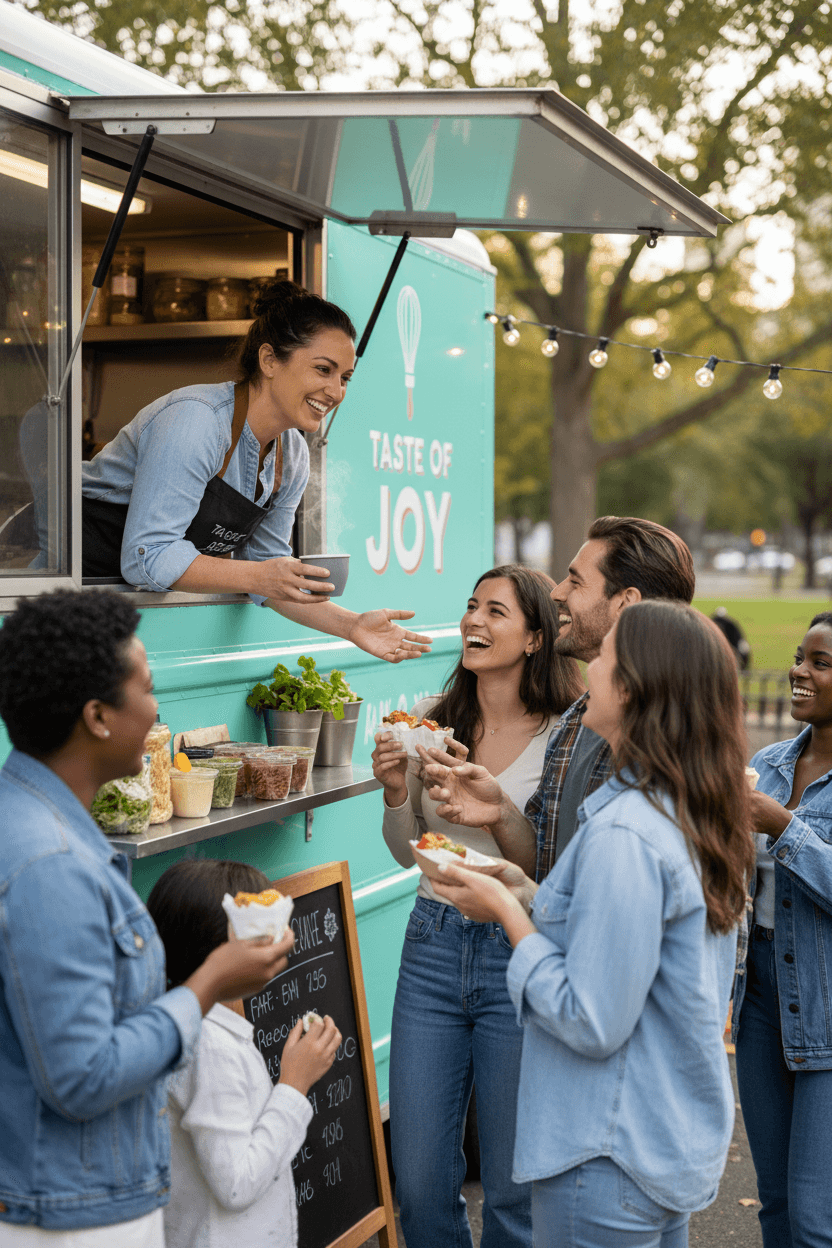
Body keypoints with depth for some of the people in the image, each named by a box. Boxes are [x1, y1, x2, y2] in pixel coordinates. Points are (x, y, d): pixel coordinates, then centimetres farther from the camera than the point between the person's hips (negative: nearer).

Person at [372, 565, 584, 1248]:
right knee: (418, 1179, 10)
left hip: (519, 955, -4)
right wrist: (397, 789, -5)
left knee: (514, 1187, 7)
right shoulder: (432, 720, 5)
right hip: (433, 943, 4)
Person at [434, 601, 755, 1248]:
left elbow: (591, 1022, -24)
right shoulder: (696, 816, 3)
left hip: (611, 1159, -9)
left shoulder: (622, 835, -26)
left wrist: (507, 912, -14)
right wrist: (525, 899, 9)